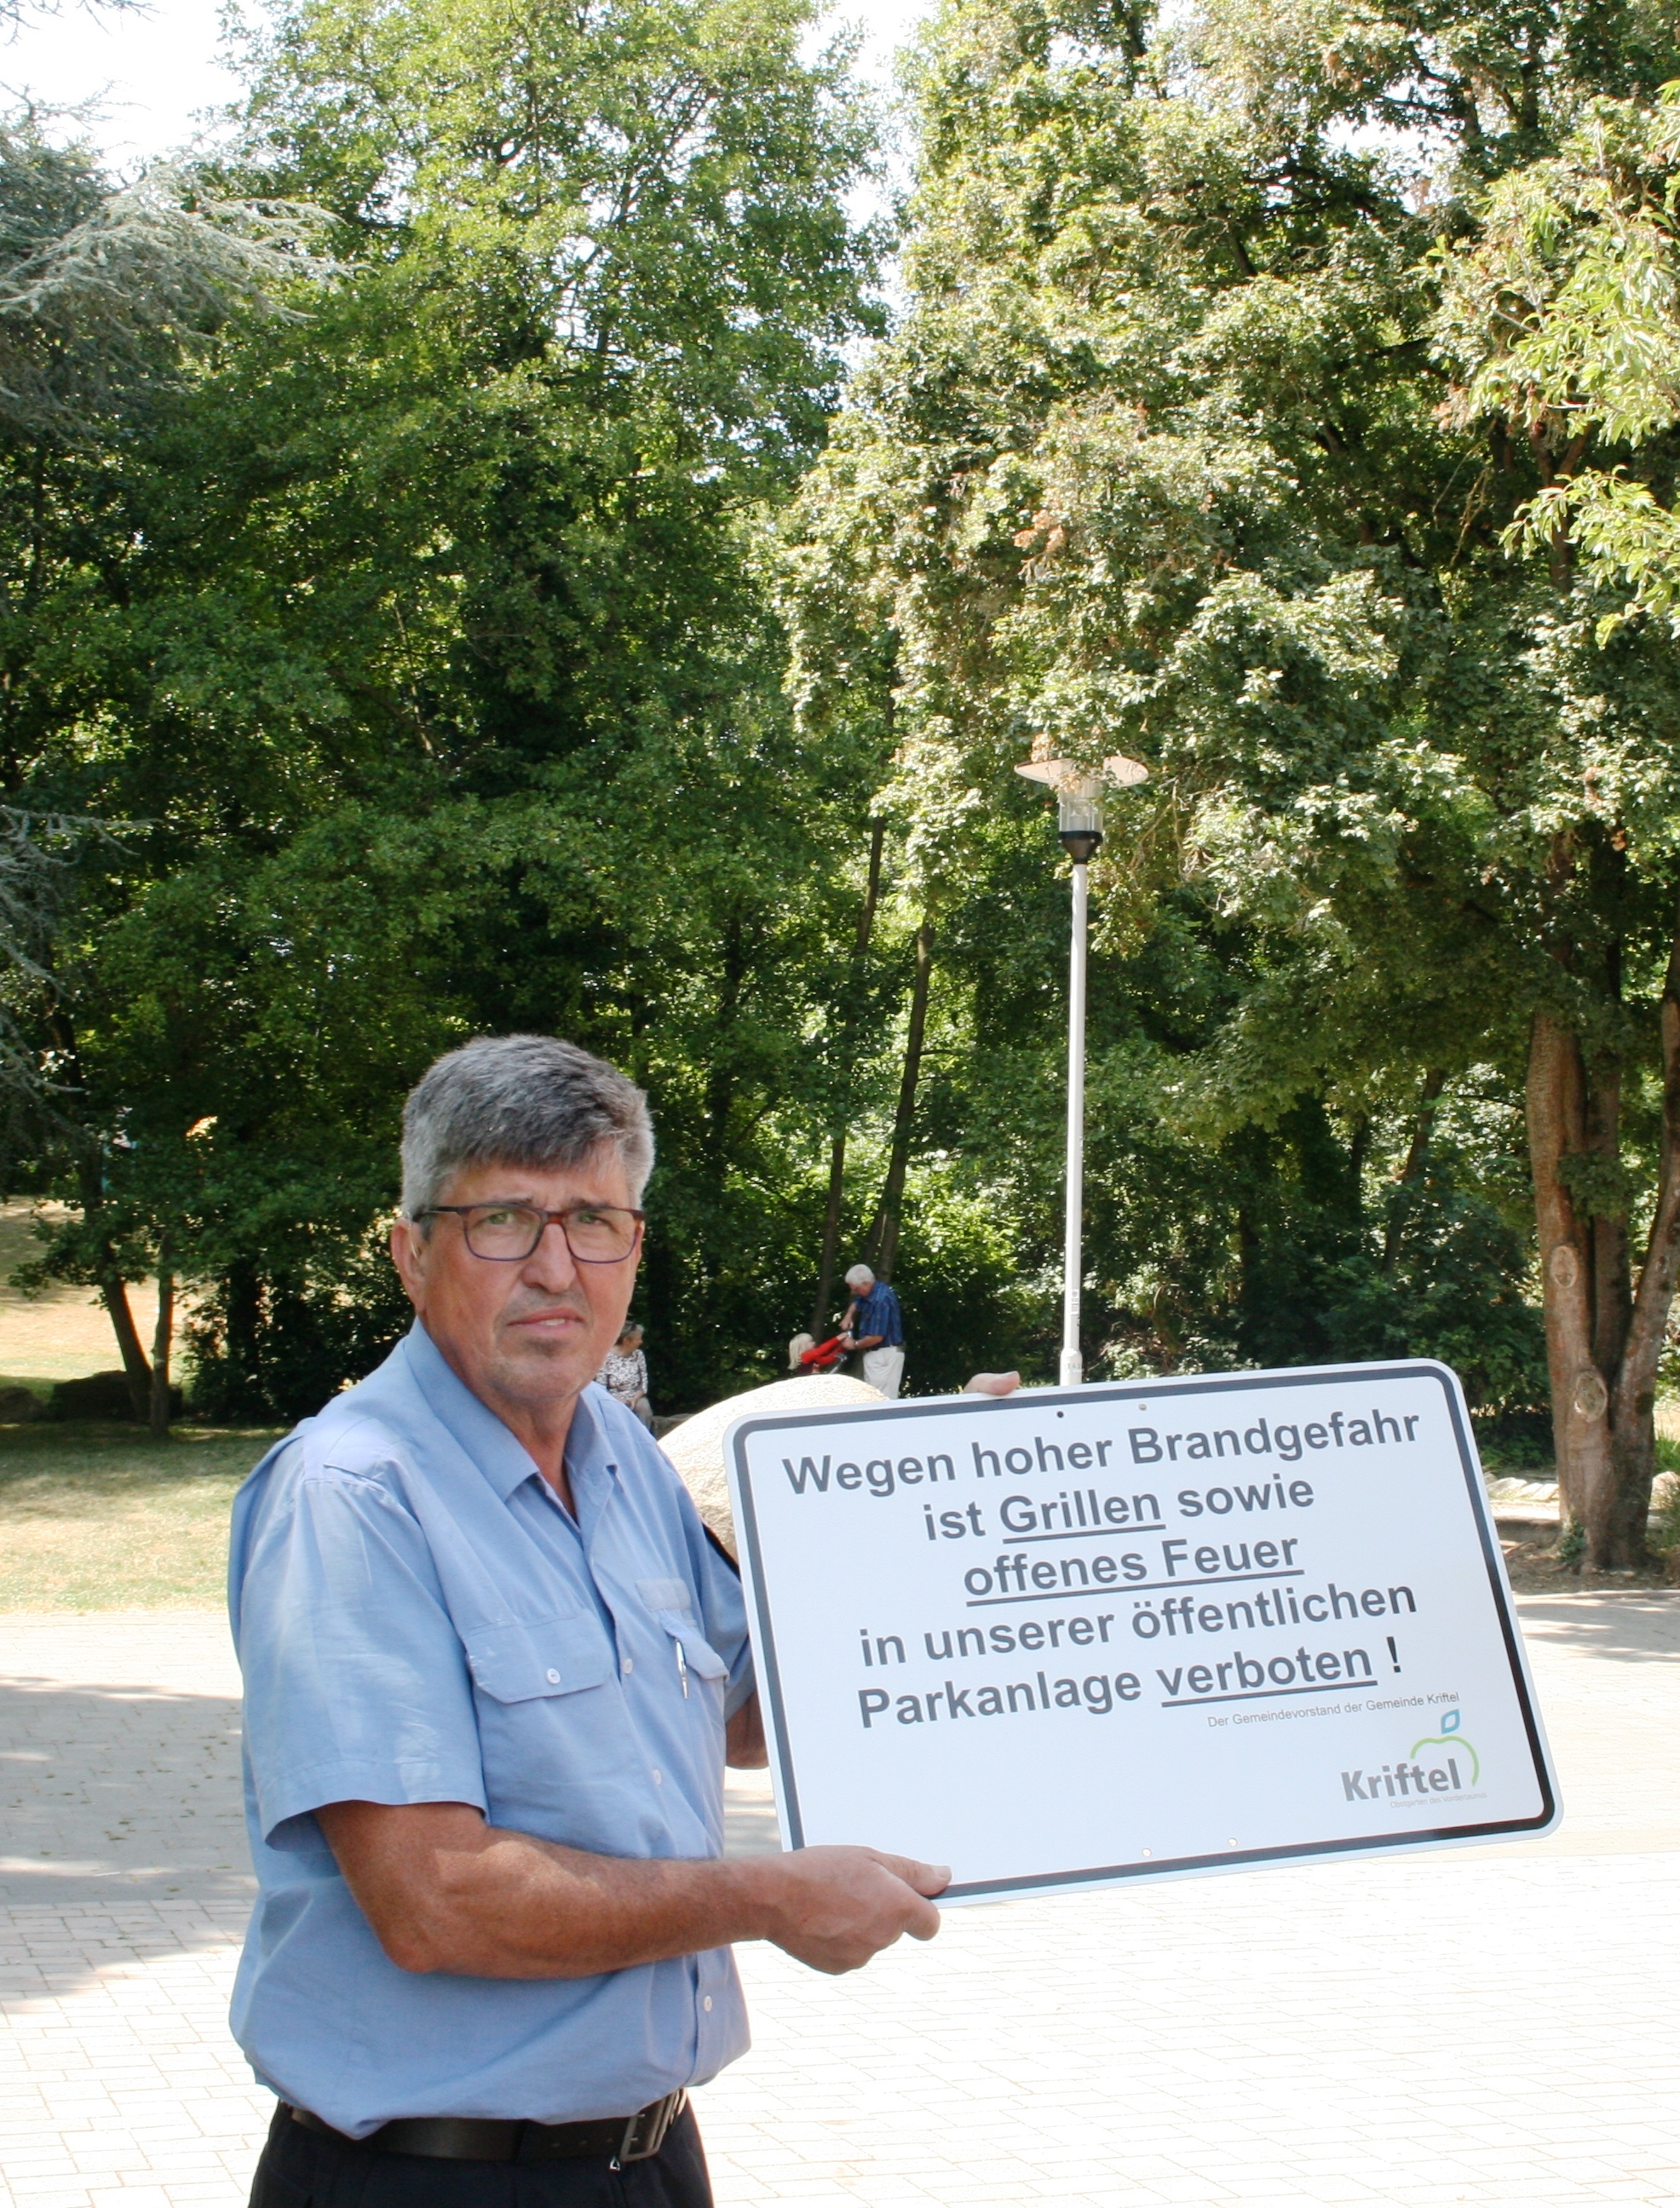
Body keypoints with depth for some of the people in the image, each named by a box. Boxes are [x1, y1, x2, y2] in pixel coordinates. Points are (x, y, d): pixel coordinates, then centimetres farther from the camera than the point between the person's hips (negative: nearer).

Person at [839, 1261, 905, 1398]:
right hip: (875, 1353, 10)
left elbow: (876, 1337, -27)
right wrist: (849, 1317, 8)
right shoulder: (870, 1293, 5)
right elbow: (857, 1303, 29)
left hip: (885, 1354, -10)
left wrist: (855, 1344, -10)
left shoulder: (881, 1301, -26)